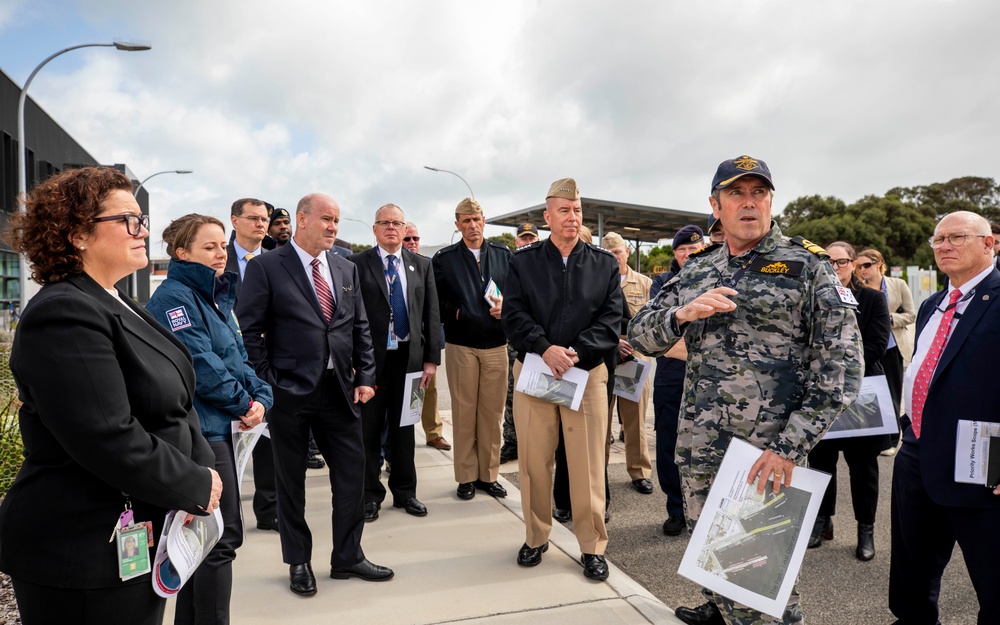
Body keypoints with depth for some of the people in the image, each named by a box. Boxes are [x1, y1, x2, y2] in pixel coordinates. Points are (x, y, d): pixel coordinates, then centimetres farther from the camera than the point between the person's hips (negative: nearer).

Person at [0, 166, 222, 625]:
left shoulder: (118, 306, 10)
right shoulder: (64, 315, -20)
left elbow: (174, 407, 11)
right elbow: (110, 441, -28)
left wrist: (202, 472, -4)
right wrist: (197, 487, -16)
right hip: (85, 558, -9)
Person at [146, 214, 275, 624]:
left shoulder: (216, 296, 15)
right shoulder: (174, 297, -13)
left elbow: (237, 356, 13)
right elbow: (200, 364, -20)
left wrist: (260, 396, -4)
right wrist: (243, 403, -9)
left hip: (217, 427, 9)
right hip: (197, 431, -9)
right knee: (223, 537, -4)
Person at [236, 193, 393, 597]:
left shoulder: (346, 269, 10)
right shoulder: (267, 267, -6)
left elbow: (360, 329, 11)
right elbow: (248, 331, -7)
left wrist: (365, 377, 5)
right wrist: (267, 383, -10)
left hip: (340, 390, 5)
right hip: (289, 393, -4)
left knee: (352, 474, 9)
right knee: (291, 481, 11)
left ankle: (348, 558, 27)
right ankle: (298, 563, 29)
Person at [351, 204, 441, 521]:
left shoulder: (421, 265, 7)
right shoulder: (358, 264, -3)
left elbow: (431, 314, 5)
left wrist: (431, 358, 0)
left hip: (409, 357, 3)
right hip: (370, 358, -3)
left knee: (403, 427, 15)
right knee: (369, 430, 8)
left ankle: (405, 491, 28)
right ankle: (371, 494, 22)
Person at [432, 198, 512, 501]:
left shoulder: (503, 255, 8)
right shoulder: (444, 258, 2)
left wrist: (506, 306, -11)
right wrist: (455, 313, -15)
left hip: (496, 345, 2)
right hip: (461, 346, -2)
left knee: (492, 413, 8)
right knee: (463, 413, 5)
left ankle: (489, 474, 21)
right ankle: (466, 476, 17)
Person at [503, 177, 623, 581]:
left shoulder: (605, 264, 8)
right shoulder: (523, 261, 7)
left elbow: (612, 320, 0)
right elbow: (514, 315, -2)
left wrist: (576, 352, -15)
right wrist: (545, 348, -17)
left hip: (588, 372, 0)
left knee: (588, 464, 3)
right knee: (534, 461, 7)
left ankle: (593, 546, 18)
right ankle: (535, 537, 25)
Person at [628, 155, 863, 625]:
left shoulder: (806, 266, -4)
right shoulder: (697, 272, 9)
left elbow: (840, 365, -10)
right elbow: (641, 335, 6)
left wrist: (790, 446, -18)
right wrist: (682, 313, -16)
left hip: (767, 452, -4)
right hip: (698, 446, 5)